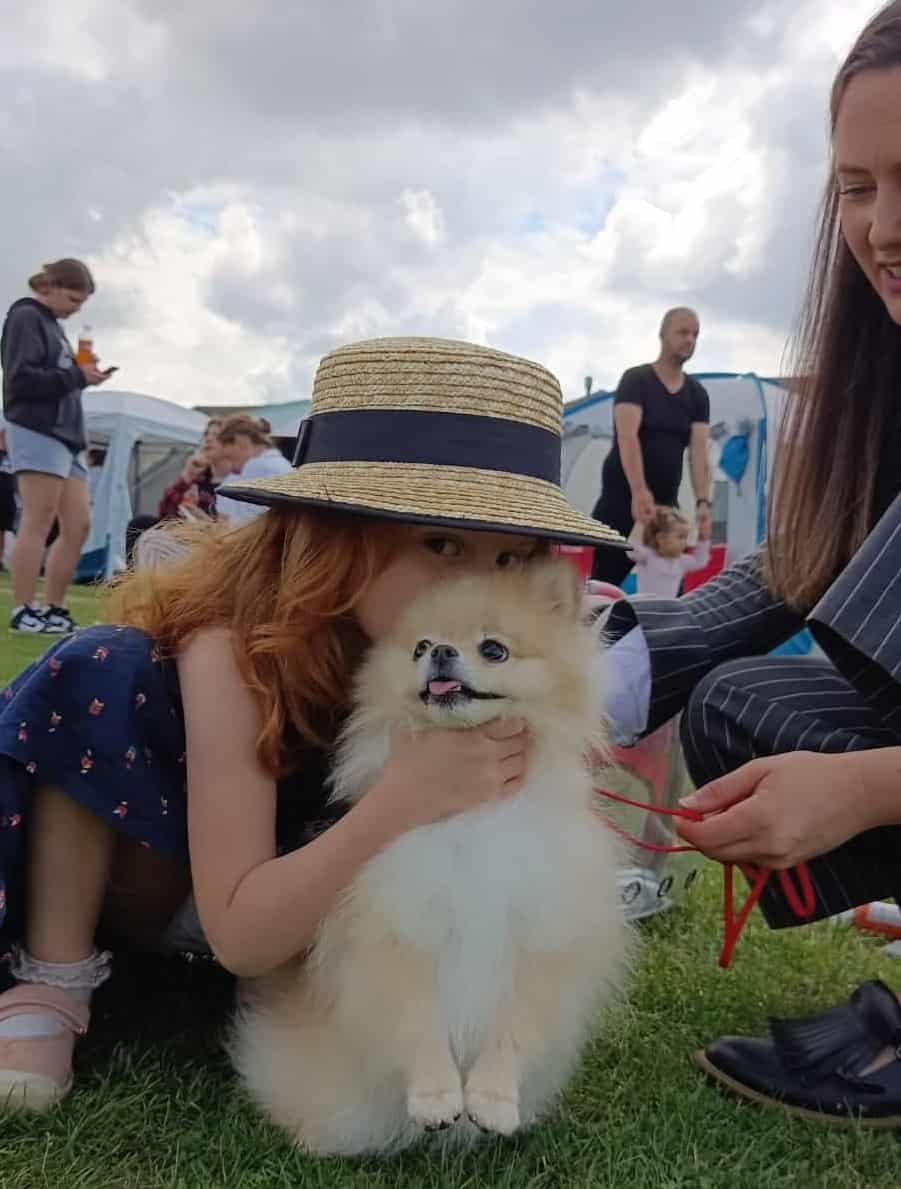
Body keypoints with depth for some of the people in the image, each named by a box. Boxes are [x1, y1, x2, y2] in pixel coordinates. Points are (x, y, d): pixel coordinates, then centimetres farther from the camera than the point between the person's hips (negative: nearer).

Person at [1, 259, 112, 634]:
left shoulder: (52, 324, 24)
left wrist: (82, 375, 5)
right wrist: (77, 376, -10)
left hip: (65, 435, 9)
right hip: (36, 432, -9)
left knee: (78, 525, 4)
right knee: (38, 524, -10)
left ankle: (54, 610, 10)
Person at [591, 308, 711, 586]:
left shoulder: (698, 394, 9)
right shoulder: (635, 380, -7)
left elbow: (699, 451, -2)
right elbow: (627, 437, -21)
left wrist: (703, 502, -17)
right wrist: (639, 491, -34)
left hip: (667, 502, 5)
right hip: (622, 499, -5)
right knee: (605, 580, -5)